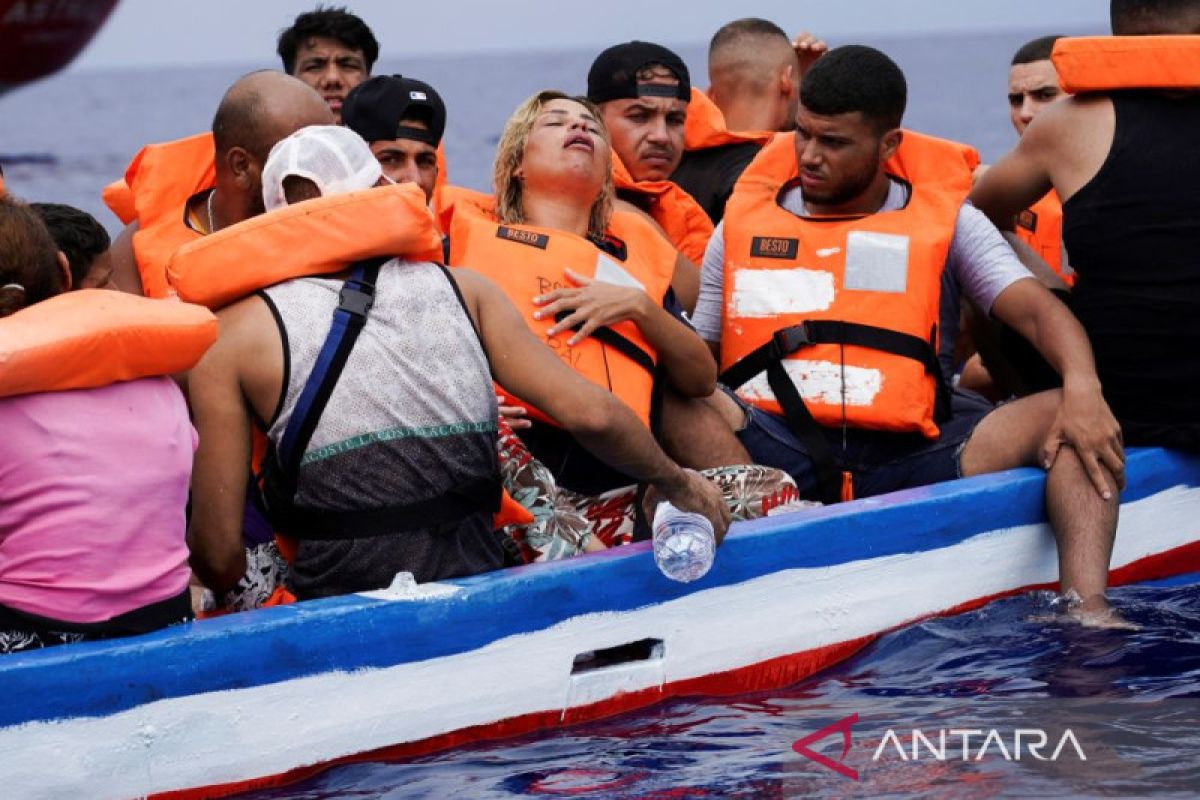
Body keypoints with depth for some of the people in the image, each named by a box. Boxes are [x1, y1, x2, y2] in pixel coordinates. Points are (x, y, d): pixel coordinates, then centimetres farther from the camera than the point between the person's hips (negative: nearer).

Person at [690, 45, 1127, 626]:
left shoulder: (945, 218, 14)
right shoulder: (745, 222, 16)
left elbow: (1036, 311, 2)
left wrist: (1082, 388, -20)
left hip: (904, 457, 0)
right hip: (773, 453, 0)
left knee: (1068, 417, -19)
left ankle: (1088, 612, -37)